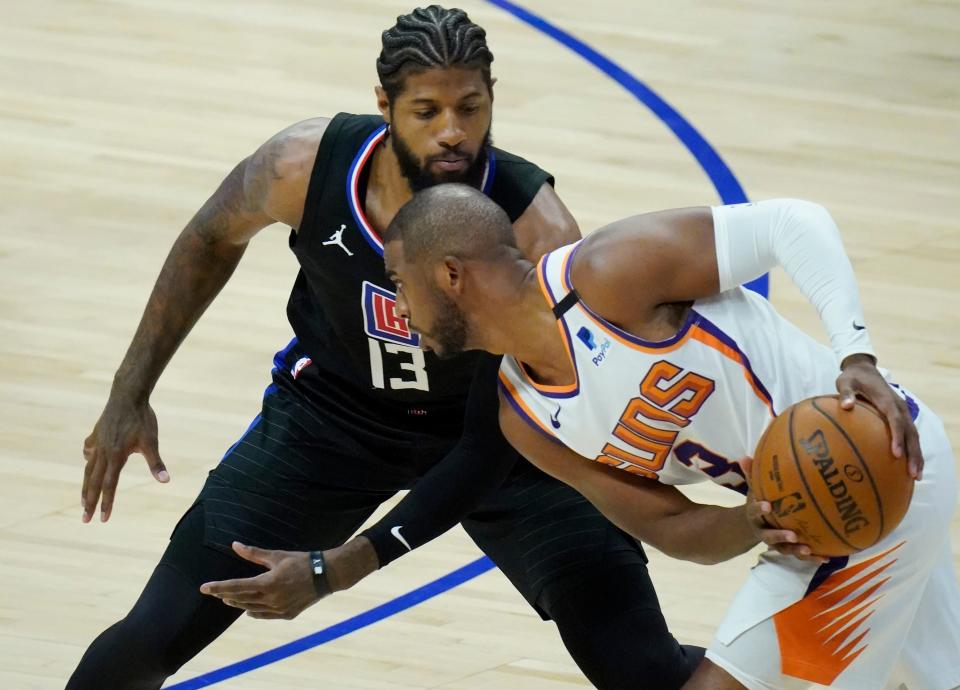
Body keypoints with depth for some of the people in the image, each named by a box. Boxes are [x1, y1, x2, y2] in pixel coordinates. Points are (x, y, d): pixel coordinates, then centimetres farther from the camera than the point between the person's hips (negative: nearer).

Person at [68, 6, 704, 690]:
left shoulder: (536, 235, -34)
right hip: (333, 406, 2)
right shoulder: (309, 164, -27)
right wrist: (130, 395, 0)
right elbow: (214, 238, -1)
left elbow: (491, 447, -30)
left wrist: (336, 571, -35)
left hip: (499, 431, -2)